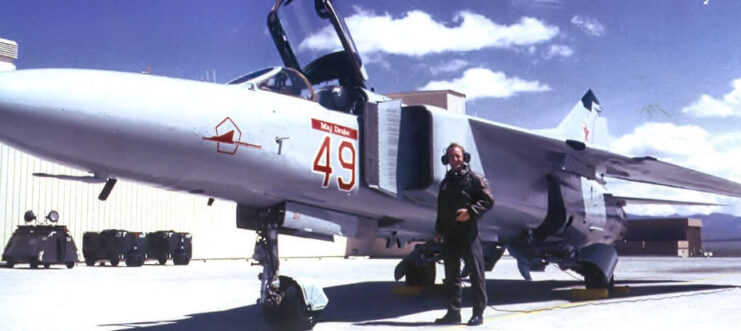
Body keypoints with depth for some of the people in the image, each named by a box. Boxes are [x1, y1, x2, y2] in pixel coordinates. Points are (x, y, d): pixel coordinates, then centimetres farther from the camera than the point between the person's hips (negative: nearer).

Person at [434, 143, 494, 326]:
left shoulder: (474, 178, 0)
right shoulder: (445, 182, 19)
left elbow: (489, 200, -7)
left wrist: (470, 212, -18)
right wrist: (438, 231, 16)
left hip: (469, 233, -6)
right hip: (450, 234, 7)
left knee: (476, 274, -3)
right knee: (451, 275, 9)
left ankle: (478, 313, 2)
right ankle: (453, 312, 16)